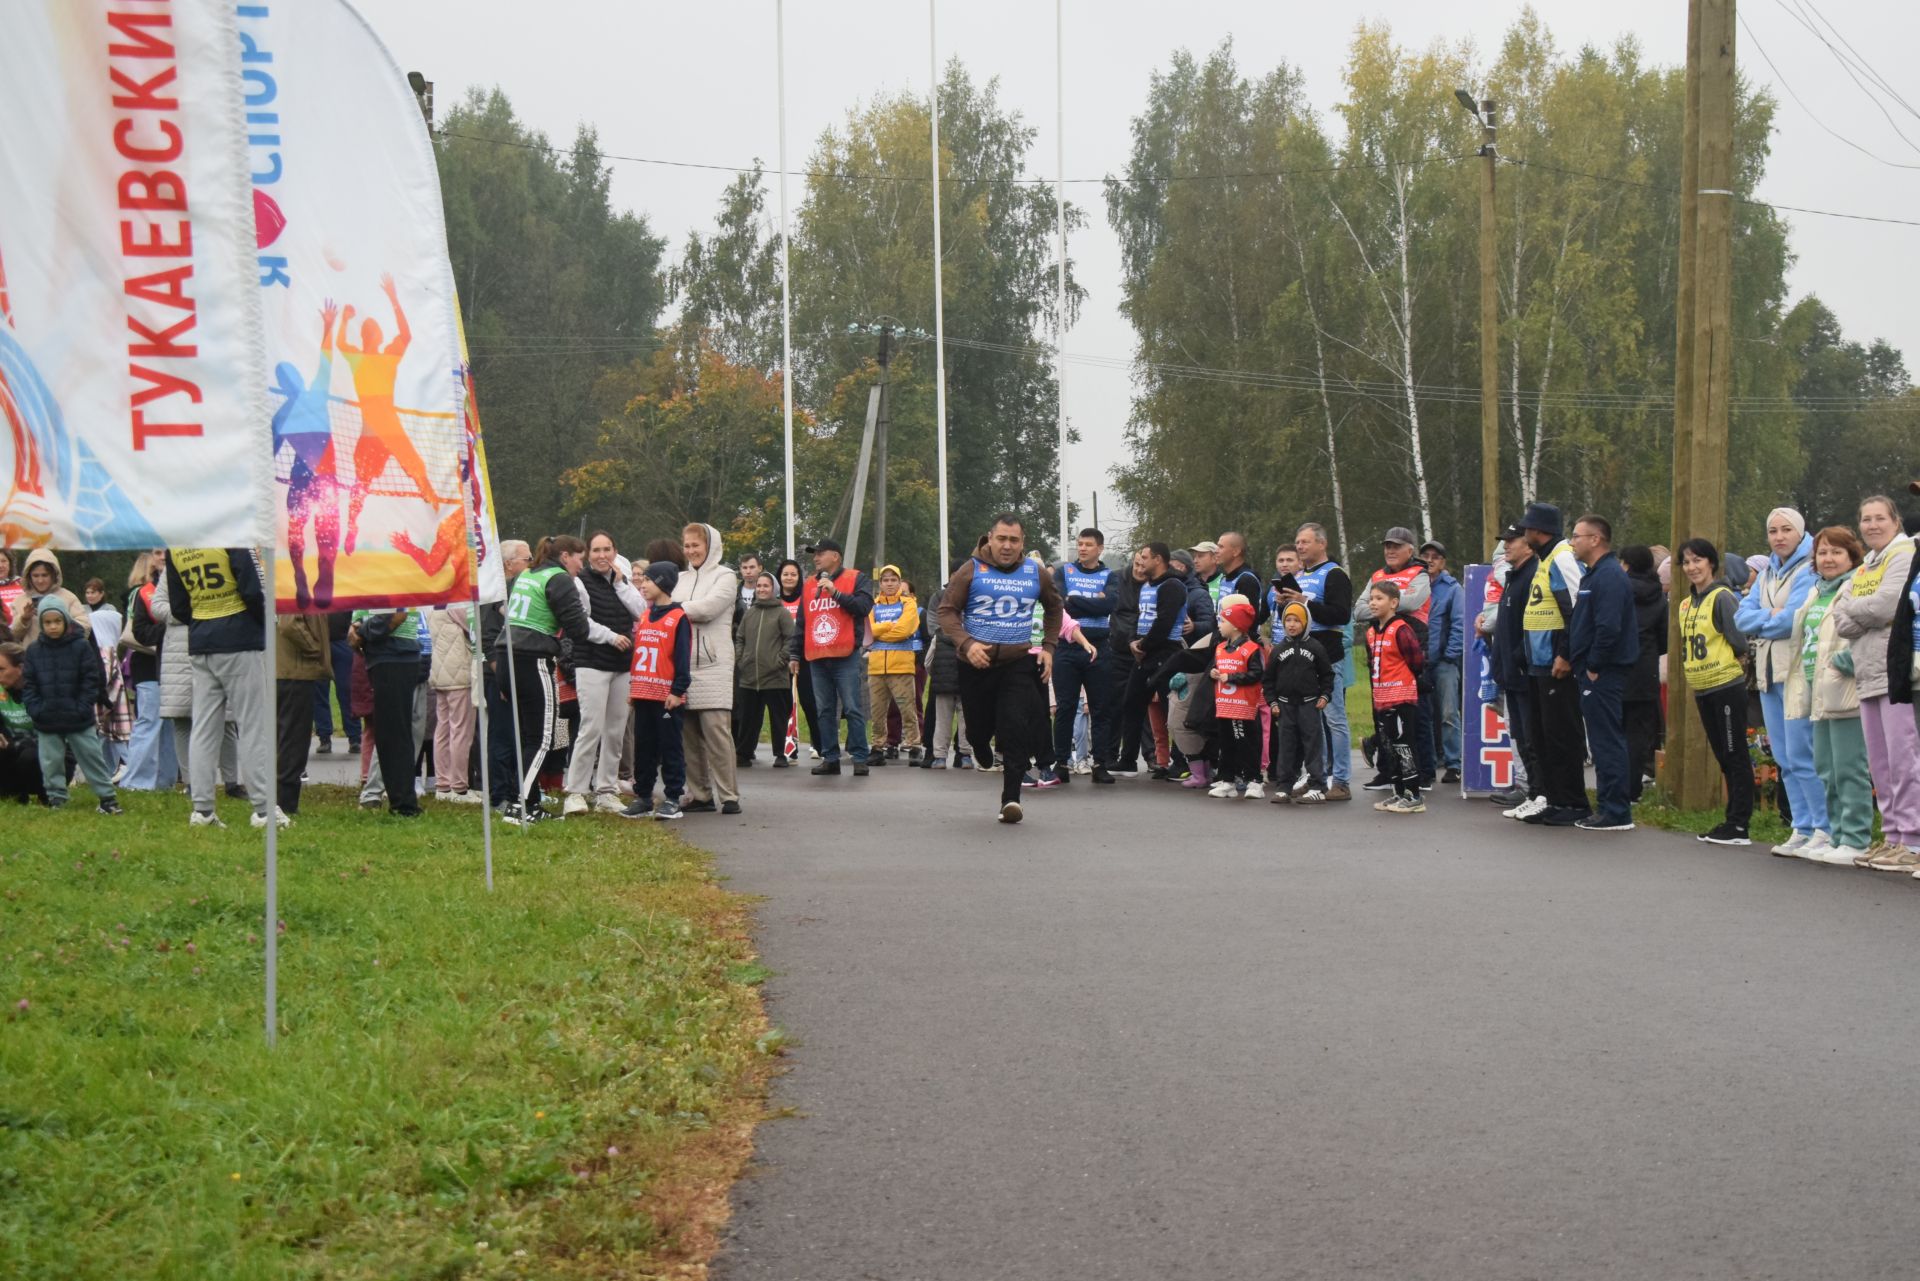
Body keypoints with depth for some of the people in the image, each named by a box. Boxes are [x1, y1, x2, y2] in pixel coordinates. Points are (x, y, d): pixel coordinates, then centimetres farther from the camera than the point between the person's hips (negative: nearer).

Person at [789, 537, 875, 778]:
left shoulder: (856, 579, 4)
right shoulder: (809, 585, 18)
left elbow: (863, 606, -13)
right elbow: (801, 623, 21)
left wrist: (835, 592, -16)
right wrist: (795, 655, 17)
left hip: (846, 657, -5)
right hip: (816, 659, 5)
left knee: (853, 709, -7)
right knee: (824, 711, 4)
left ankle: (859, 758, -5)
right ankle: (830, 758, 8)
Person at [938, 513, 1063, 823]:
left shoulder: (1036, 574, 7)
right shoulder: (971, 571, -1)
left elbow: (1053, 608, 24)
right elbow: (947, 611, -2)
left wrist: (1048, 647, 13)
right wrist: (966, 643, -18)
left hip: (1019, 662, 1)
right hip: (977, 663, 0)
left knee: (1016, 727, -13)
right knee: (978, 727, 6)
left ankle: (1011, 797, -9)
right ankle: (983, 756, 43)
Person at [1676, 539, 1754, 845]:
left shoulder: (1722, 597, -11)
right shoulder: (1687, 603, 13)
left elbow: (1739, 641, -14)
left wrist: (1723, 661, -3)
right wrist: (1693, 666, 10)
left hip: (1727, 685, -8)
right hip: (1701, 689, 8)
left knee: (1735, 755, -4)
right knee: (1722, 757, 12)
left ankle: (1739, 825, -3)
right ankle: (1732, 819, 18)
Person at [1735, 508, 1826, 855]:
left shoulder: (1810, 569, -7)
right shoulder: (1766, 572, 17)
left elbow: (1793, 619, -17)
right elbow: (1742, 616, 8)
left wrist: (1762, 621, 0)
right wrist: (1771, 616, -9)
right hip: (1768, 672, 8)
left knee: (1800, 755, -12)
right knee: (1784, 757, 9)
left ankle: (1825, 829, -6)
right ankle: (1802, 828, 14)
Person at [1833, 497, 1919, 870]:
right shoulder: (1862, 570, 22)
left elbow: (1886, 605, -16)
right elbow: (1841, 621, 10)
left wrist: (1853, 609, 2)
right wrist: (1869, 614, -9)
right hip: (1868, 676, 9)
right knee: (1880, 763, 10)